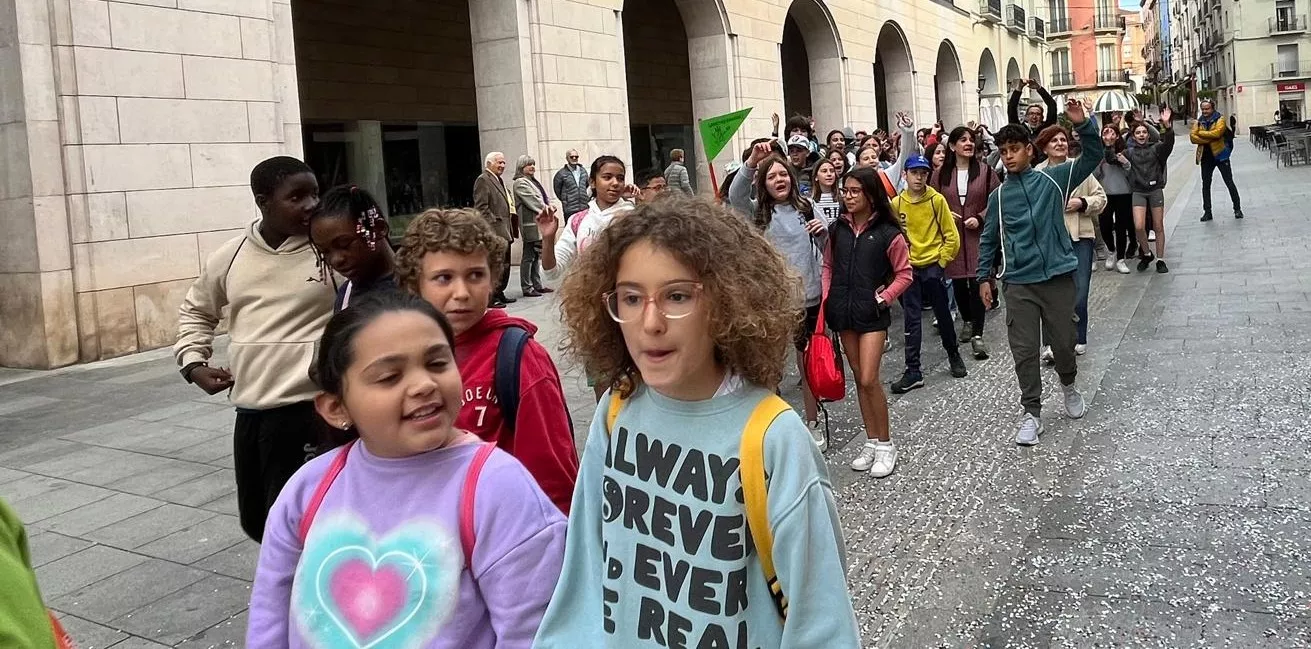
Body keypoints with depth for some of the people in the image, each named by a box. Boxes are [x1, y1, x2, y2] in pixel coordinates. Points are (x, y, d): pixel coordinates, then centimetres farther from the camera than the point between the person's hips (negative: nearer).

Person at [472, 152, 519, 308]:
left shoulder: (499, 181, 23)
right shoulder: (483, 180, -7)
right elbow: (481, 207, -15)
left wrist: (511, 229, 19)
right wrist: (492, 224, -20)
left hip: (504, 230, 10)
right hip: (495, 230, -10)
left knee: (505, 264, 13)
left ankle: (499, 294, 20)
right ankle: (491, 297, -10)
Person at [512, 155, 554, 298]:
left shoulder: (533, 181, 19)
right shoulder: (520, 182, -9)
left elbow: (544, 196, 17)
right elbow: (532, 200, -15)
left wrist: (549, 206, -2)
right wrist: (546, 208, -11)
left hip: (539, 224, 9)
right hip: (531, 224, -9)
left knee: (537, 256, 13)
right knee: (528, 257, -5)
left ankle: (537, 285, 20)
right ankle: (527, 288, -2)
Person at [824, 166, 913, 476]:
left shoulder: (888, 233, -7)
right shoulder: (837, 229, 5)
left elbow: (904, 274, -1)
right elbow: (828, 266, 14)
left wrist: (884, 298, -11)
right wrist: (828, 299, 4)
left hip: (872, 314, -5)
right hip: (843, 313, 5)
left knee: (869, 380, -10)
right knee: (859, 379, 11)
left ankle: (885, 443, 6)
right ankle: (871, 441, 21)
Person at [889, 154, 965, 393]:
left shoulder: (937, 200, -7)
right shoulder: (896, 203, -2)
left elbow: (952, 237, -4)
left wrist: (941, 263, -6)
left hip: (933, 266, -1)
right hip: (908, 268, 1)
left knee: (943, 314, 11)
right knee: (911, 319, 1)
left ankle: (954, 355, 34)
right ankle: (913, 371, 4)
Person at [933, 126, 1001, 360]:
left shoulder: (985, 171, 1)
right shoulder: (940, 174, 3)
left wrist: (980, 218, -10)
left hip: (978, 236, -2)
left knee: (977, 283, -8)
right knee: (958, 282, 11)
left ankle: (977, 335, -6)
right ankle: (967, 321, 34)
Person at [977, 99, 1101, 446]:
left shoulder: (1053, 178, 1)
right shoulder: (998, 196, 5)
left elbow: (1093, 157, -7)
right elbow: (989, 239, 11)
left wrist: (1084, 124, -22)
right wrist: (984, 277, 7)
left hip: (1057, 276, -1)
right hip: (1018, 283, 1)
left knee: (1063, 342, 9)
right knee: (1024, 351, 1)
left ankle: (1069, 385, 41)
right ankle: (1032, 413, 13)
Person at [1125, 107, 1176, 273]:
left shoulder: (1156, 148, 2)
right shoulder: (1129, 152, 7)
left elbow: (1168, 142, -16)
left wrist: (1167, 125, -33)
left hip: (1156, 190, 0)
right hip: (1138, 192, 0)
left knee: (1158, 227, 5)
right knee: (1139, 226, -13)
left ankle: (1160, 260, 15)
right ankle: (1146, 254, 12)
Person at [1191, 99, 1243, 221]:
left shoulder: (1220, 120, -5)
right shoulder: (1198, 122, 6)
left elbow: (1217, 133, -22)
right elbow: (1193, 138, -6)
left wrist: (1200, 133, -13)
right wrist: (1208, 138, -17)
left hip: (1220, 155, -4)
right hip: (1206, 157, 4)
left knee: (1229, 182, 2)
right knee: (1205, 185, 7)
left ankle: (1237, 209, 11)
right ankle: (1207, 212, 15)